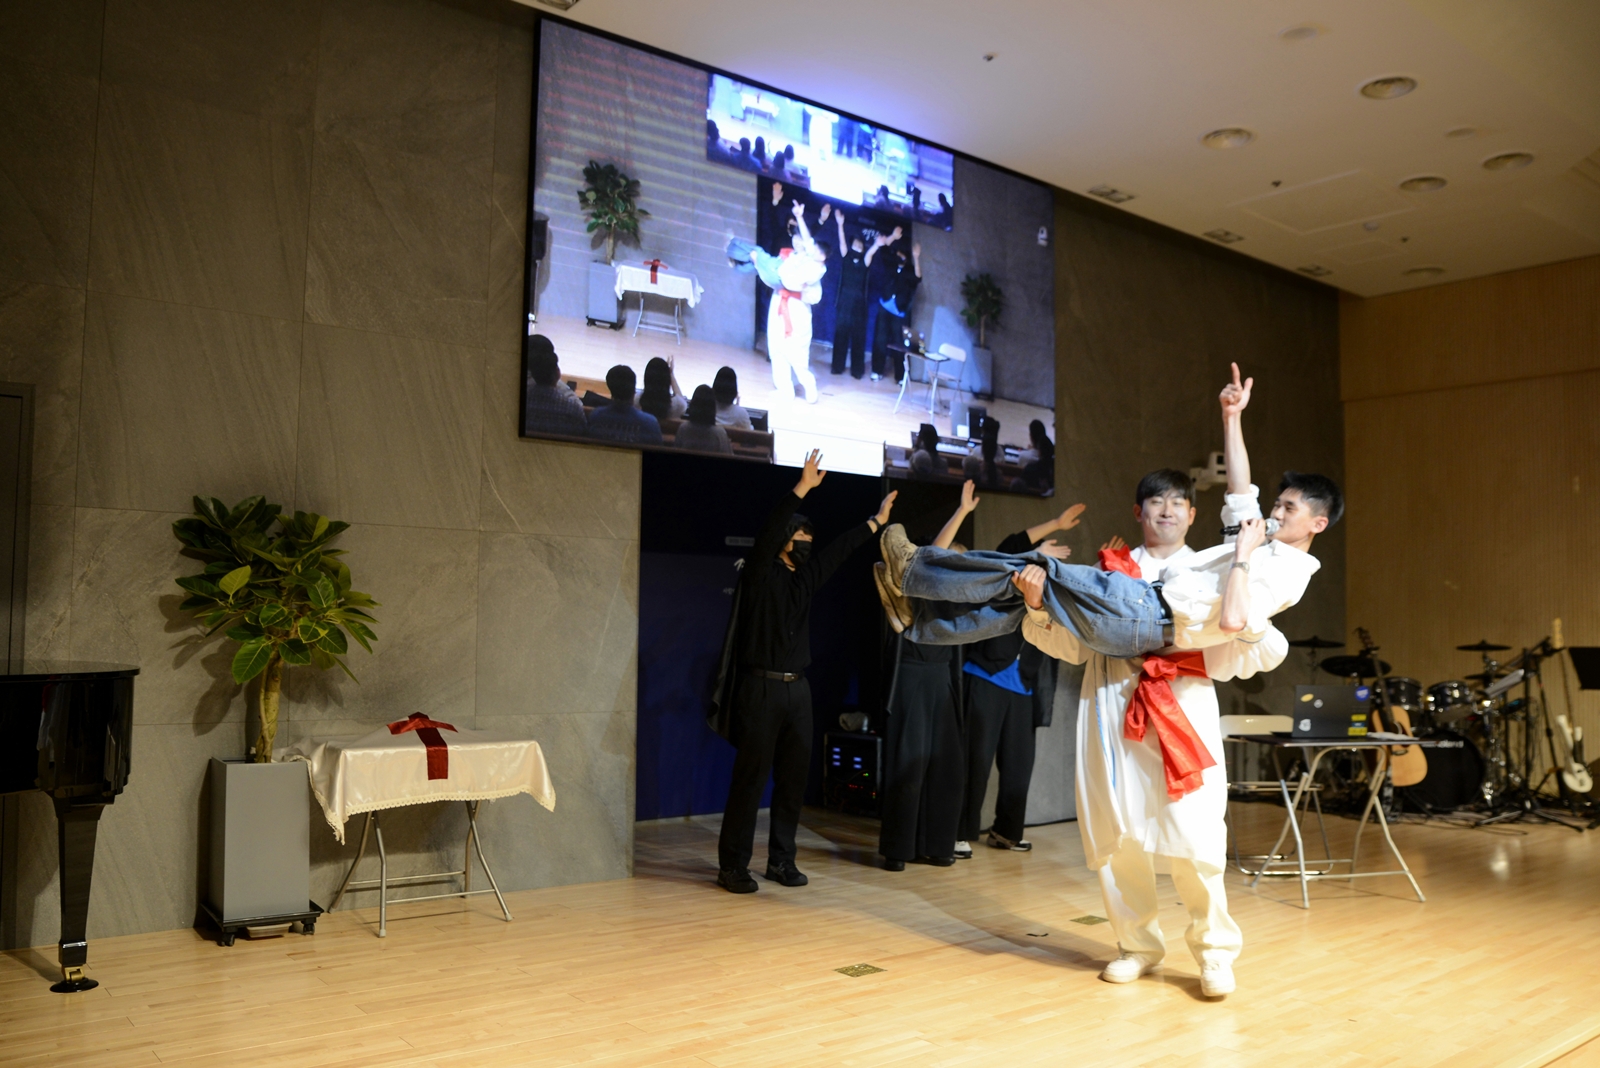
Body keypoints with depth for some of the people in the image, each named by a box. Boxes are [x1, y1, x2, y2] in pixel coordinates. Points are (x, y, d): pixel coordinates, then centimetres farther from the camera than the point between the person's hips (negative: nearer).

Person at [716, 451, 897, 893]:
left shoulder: (806, 577, 13)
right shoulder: (759, 574, -5)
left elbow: (840, 549, 22)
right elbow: (769, 532, -20)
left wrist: (877, 521, 26)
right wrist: (803, 487, -25)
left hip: (798, 690, 7)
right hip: (761, 688, -7)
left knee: (794, 778, 7)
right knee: (750, 778, -6)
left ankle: (782, 860, 17)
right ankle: (732, 866, 0)